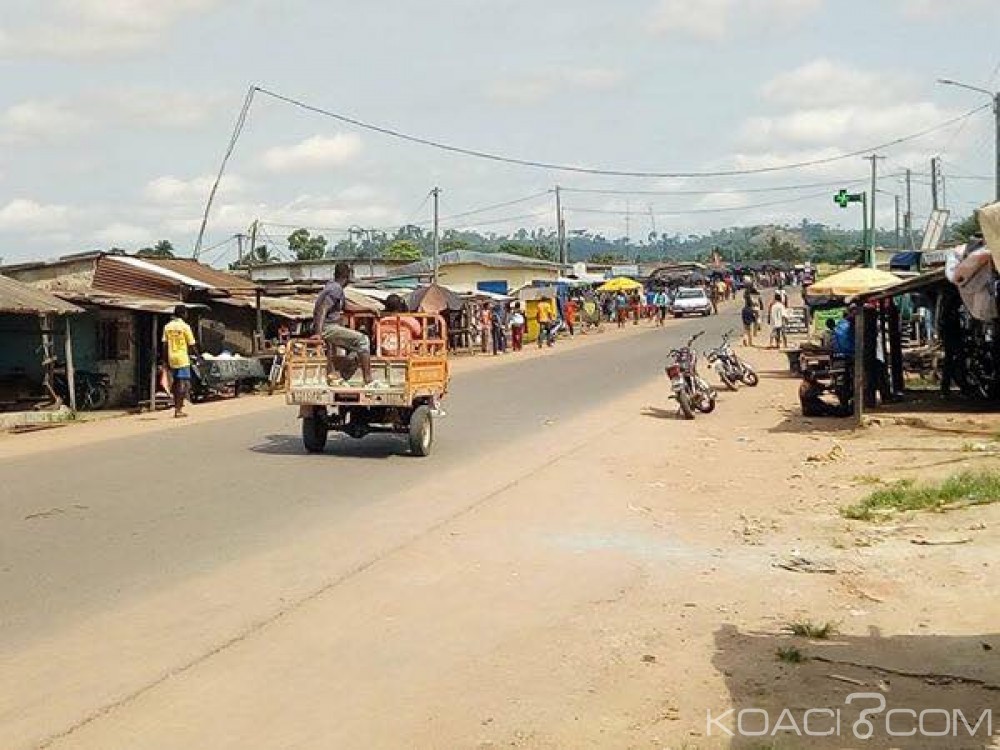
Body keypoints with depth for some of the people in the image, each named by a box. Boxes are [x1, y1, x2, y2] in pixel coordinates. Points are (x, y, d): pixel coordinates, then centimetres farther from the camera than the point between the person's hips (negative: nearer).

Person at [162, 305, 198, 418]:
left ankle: (178, 407, 20)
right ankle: (178, 410, -8)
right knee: (183, 384, -3)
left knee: (176, 383, 15)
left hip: (172, 359, 6)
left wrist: (166, 360, 10)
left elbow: (165, 345, 5)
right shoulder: (185, 326, -7)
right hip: (183, 359, -6)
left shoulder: (167, 327, 7)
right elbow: (192, 345, -5)